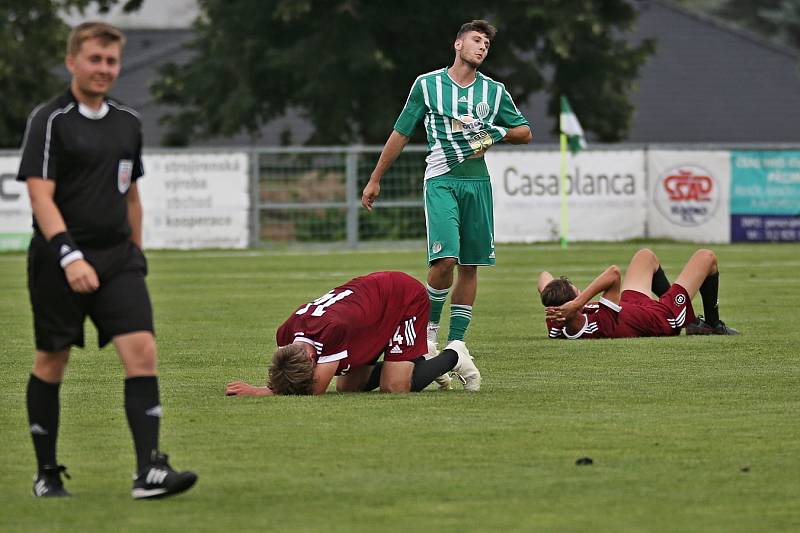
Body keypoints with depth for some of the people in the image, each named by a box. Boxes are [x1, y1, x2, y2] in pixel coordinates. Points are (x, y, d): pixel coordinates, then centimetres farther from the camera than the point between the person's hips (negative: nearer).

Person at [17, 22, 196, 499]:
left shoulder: (128, 123, 12)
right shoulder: (50, 121, -8)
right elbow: (40, 195, -16)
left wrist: (136, 249, 22)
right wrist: (69, 256, -26)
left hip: (118, 259, 5)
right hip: (59, 262, -5)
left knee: (142, 350, -11)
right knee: (52, 361, 6)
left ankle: (149, 471, -15)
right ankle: (47, 473, 20)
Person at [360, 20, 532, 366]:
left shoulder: (495, 91, 11)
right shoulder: (427, 84, 4)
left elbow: (524, 133, 19)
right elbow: (400, 133, 10)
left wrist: (496, 133, -2)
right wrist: (375, 179, 11)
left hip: (477, 182, 4)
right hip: (441, 180, -4)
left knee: (469, 265, 3)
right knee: (445, 259, -19)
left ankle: (456, 341, 10)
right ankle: (430, 326, 1)